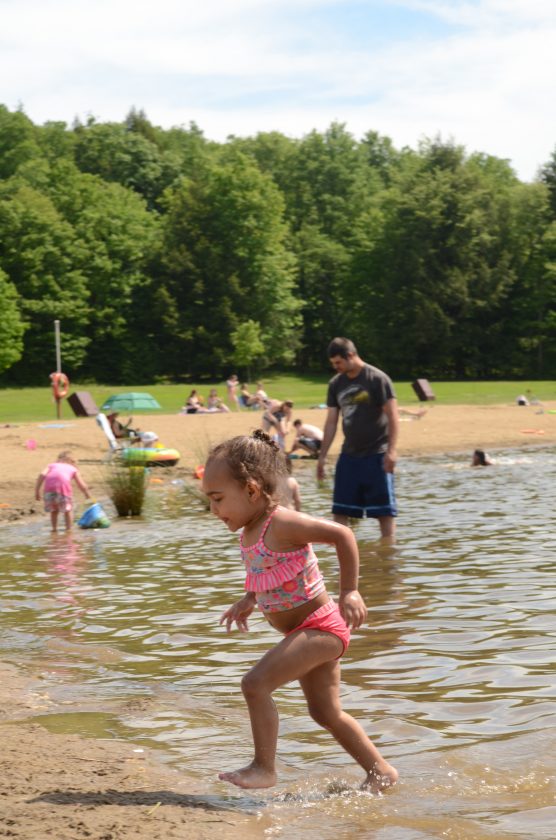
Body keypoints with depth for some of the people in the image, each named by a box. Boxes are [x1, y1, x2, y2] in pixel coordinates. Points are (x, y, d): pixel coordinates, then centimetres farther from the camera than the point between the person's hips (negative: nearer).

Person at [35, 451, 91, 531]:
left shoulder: (52, 465, 33)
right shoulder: (73, 469, 31)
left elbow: (42, 475, 13)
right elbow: (82, 485, 27)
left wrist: (37, 491, 12)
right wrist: (87, 494, 46)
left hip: (49, 483, 2)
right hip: (63, 482, -2)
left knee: (53, 509, 21)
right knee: (68, 509, 15)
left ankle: (54, 528, 20)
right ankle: (68, 528, 13)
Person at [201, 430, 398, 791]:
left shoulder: (281, 524, -22)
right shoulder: (250, 532, 5)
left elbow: (342, 534, -25)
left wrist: (349, 591, -26)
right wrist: (248, 601, 17)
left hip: (319, 626, -10)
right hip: (311, 630, 10)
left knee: (256, 683, -18)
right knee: (326, 713, 18)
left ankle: (264, 768, -9)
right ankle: (381, 771, 30)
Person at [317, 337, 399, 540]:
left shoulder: (377, 379, -9)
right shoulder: (336, 384, 8)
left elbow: (392, 417, -11)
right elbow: (331, 422, 13)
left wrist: (391, 450, -20)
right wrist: (322, 456, 10)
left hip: (376, 455, -6)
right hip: (349, 455, 6)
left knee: (384, 509, -1)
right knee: (340, 510, 3)